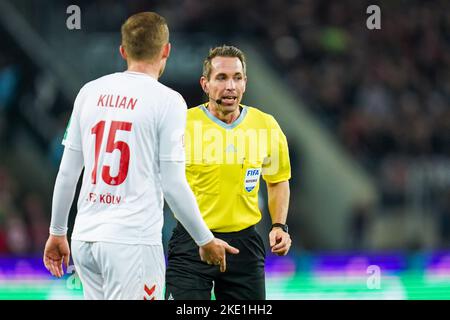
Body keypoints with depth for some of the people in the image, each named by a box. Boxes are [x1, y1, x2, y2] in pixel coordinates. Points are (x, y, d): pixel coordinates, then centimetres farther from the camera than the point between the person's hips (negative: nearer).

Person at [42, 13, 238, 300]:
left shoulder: (91, 92, 9)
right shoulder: (167, 101, -6)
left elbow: (67, 173, 11)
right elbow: (173, 185, -7)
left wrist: (57, 232, 22)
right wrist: (206, 241, 4)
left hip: (86, 238, 6)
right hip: (133, 241, -6)